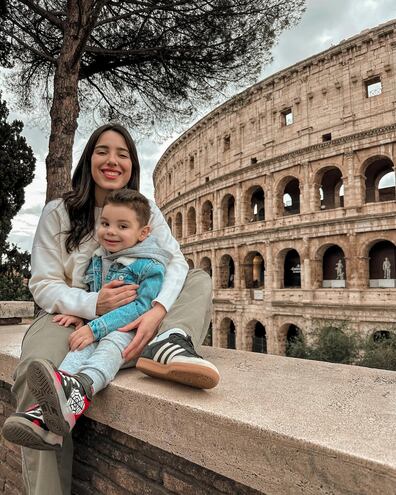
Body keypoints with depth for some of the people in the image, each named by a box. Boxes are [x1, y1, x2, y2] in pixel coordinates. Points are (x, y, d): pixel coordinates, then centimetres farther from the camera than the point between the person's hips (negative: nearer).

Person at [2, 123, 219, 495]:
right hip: (71, 313, -2)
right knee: (35, 370, -35)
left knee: (200, 280, -16)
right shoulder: (58, 213, -1)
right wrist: (92, 304, -28)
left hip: (133, 317, 3)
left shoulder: (146, 210, 4)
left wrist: (158, 311, -34)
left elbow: (176, 262, -11)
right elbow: (44, 285, -6)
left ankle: (168, 343, -46)